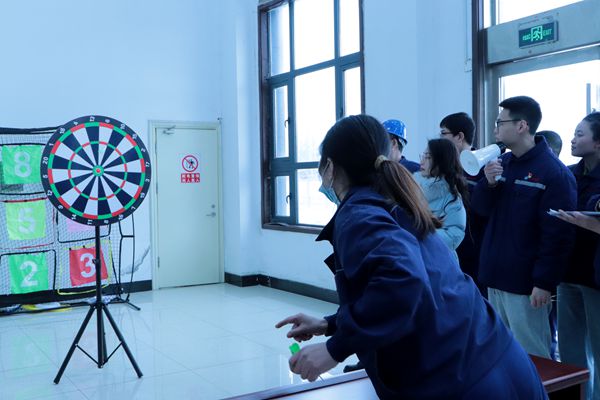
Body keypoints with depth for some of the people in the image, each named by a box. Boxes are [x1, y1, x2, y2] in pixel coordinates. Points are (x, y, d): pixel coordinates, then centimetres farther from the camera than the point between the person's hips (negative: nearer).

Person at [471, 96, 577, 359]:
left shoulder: (553, 173, -14)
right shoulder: (502, 162, 9)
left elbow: (557, 235, -16)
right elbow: (480, 209, 11)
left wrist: (545, 283, -18)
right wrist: (488, 183, -8)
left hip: (525, 283, -7)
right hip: (496, 277, 7)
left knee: (530, 358, 3)